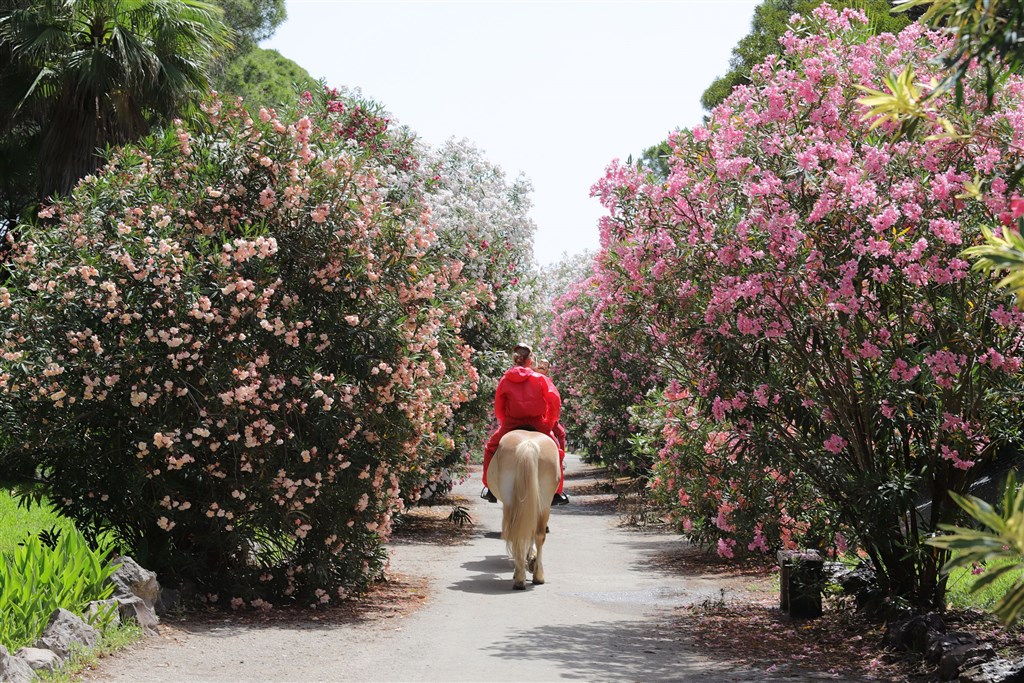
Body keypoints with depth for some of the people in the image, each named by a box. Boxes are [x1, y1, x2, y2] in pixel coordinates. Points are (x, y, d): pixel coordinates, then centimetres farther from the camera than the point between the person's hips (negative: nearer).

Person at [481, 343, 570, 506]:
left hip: (511, 423, 1)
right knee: (555, 451, 21)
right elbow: (555, 400, -4)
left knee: (491, 449, 24)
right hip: (538, 424, -1)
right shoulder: (540, 378, 3)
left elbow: (498, 409, 8)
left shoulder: (505, 380, 6)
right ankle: (556, 493, 17)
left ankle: (490, 489, 19)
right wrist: (550, 423, 6)